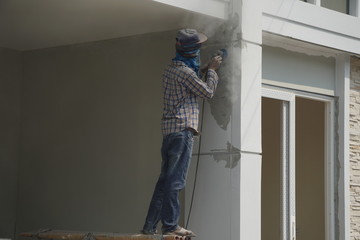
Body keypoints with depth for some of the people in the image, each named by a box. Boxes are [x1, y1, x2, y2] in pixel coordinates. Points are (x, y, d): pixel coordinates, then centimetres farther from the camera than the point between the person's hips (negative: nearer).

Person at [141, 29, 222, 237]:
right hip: (182, 128, -9)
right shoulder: (185, 72, -12)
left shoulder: (170, 70, 15)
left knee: (165, 179, 10)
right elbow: (208, 92, -2)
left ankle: (150, 226, 10)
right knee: (175, 180, -7)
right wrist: (212, 70, 10)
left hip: (169, 129, 9)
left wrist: (203, 71, 25)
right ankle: (170, 226, -5)